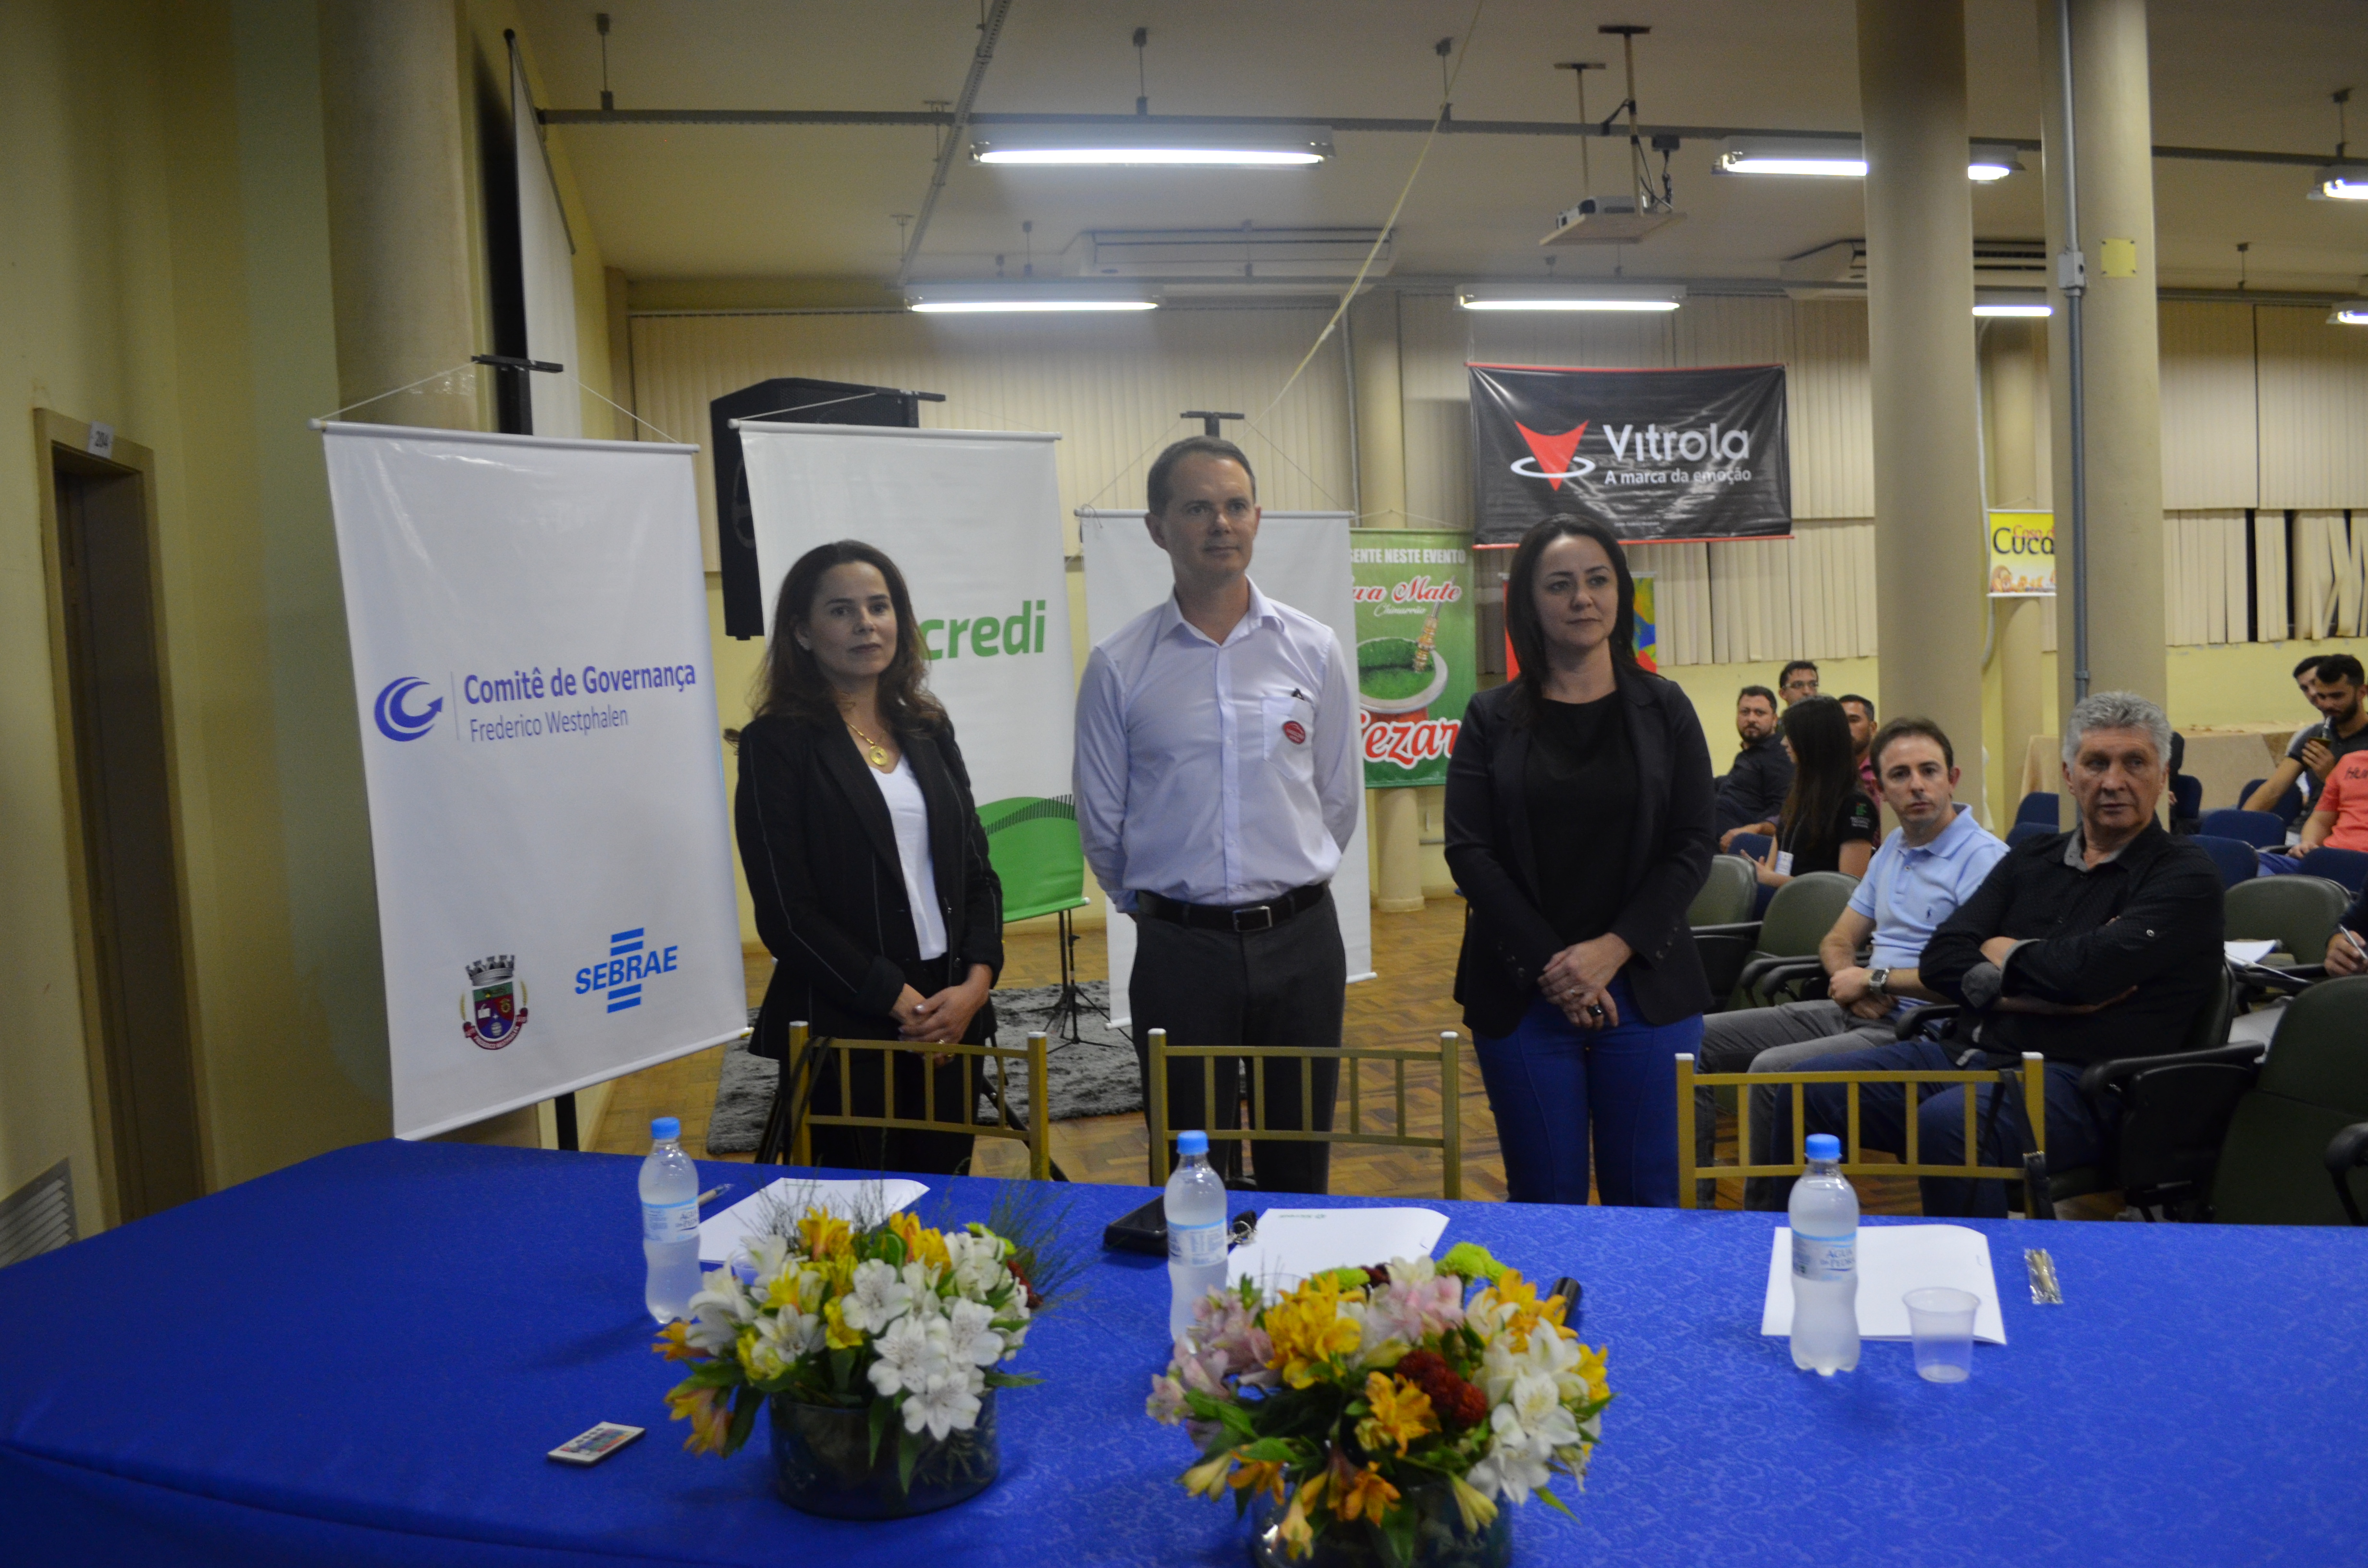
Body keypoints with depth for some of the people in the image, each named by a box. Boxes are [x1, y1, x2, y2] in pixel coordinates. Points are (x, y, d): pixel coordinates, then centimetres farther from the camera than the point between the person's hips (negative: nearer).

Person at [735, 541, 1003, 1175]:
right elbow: (787, 912, -11)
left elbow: (978, 872, 10)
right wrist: (899, 1000, -13)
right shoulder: (778, 742, -6)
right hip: (843, 1028, -5)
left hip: (954, 1017, 5)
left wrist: (976, 981, -6)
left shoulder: (928, 730, 11)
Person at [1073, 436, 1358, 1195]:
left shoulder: (1313, 649, 2)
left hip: (1300, 939, 2)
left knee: (1300, 1166, 13)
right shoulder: (1119, 666, -3)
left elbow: (1338, 797, 10)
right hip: (1180, 947, -1)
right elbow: (1101, 824, 4)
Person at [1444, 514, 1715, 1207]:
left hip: (1646, 989, 1)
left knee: (1646, 1201, 5)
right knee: (1544, 1202, 5)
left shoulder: (1663, 709, 7)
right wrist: (1549, 965, -11)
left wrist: (1610, 950, -11)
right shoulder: (1492, 717, 5)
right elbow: (1468, 852, -2)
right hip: (1521, 995, 0)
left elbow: (1692, 847, 1)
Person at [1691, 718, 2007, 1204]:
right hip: (1853, 1013, 9)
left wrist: (1876, 979, -11)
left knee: (1774, 1069, -31)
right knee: (1698, 1040, -2)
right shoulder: (1893, 849, 17)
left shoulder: (1984, 858, -11)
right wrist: (1847, 977, -3)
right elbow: (1839, 940, 22)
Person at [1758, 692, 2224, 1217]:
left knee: (1949, 1122, -36)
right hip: (1974, 1051, 7)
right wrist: (2030, 991, -9)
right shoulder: (2032, 859, 18)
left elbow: (2091, 967, -18)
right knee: (1811, 1090, -9)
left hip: (2076, 1080, -6)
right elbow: (1940, 958, 7)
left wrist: (2006, 957, 2)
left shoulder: (2185, 878, 0)